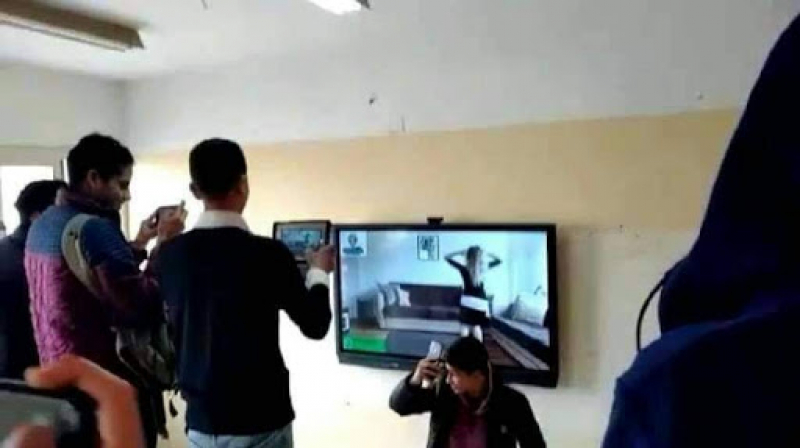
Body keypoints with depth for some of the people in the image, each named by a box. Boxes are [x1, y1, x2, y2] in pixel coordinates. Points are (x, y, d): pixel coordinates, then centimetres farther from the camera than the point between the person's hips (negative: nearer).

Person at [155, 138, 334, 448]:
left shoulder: (170, 255, -3)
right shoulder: (268, 254, -17)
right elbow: (315, 325, -6)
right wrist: (318, 273, 12)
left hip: (201, 419, 5)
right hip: (259, 420, -4)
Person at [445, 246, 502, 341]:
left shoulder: (464, 269, -9)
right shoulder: (483, 268, -4)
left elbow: (447, 257, -1)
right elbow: (499, 260, 13)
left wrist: (461, 252, -1)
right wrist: (485, 254, 6)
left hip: (467, 302, -2)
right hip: (480, 303, 2)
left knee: (465, 328, -1)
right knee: (477, 327, 12)